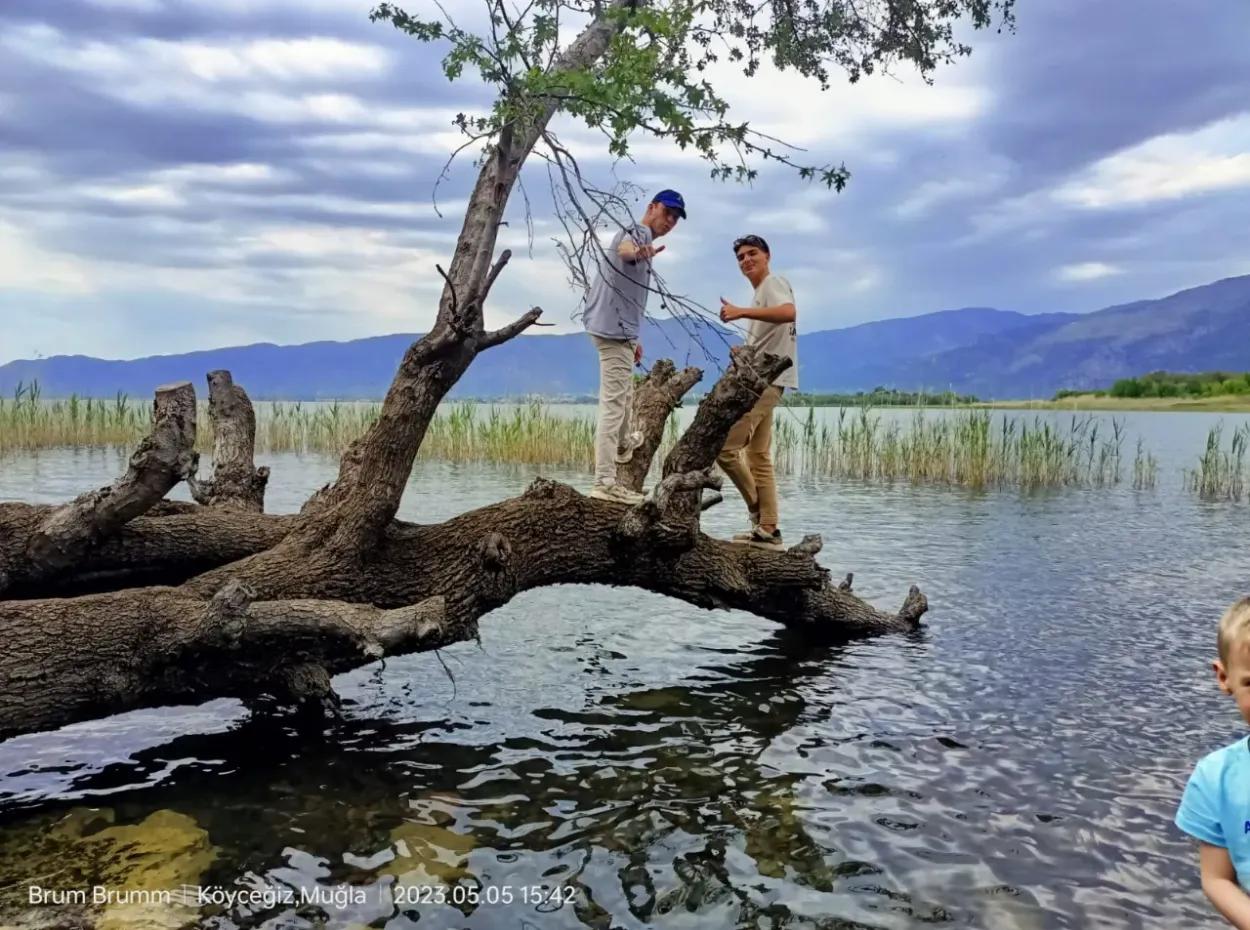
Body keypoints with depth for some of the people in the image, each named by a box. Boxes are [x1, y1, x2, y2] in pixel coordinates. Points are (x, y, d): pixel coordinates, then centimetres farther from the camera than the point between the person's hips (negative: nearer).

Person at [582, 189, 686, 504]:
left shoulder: (639, 238, 21)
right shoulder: (638, 231, -11)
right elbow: (623, 248, -38)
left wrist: (631, 338, 32)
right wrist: (637, 252, -62)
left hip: (616, 329, 11)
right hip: (614, 329, -11)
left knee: (623, 393, 30)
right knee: (613, 404, -15)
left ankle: (623, 443, 52)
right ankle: (605, 483, -18)